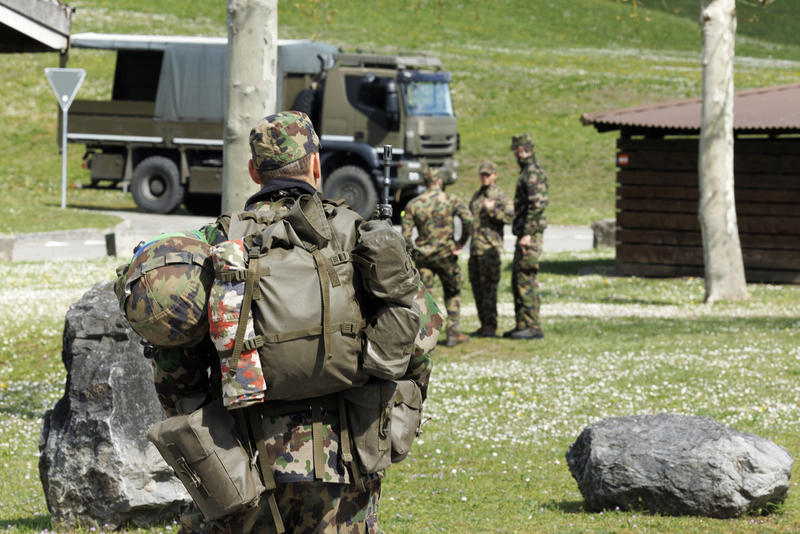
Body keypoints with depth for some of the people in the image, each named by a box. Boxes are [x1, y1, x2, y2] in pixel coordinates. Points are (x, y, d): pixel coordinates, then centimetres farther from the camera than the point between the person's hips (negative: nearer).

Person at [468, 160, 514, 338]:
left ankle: (490, 326, -8)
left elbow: (510, 216, -15)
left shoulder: (500, 195, -4)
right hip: (475, 247, 8)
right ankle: (484, 325, 15)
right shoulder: (477, 195, 20)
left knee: (488, 287, -10)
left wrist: (492, 209, -21)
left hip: (490, 247, -8)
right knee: (477, 286, 8)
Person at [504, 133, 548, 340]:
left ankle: (533, 327, -9)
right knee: (518, 280, 12)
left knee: (526, 280, -10)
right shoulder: (527, 172, 18)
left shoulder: (533, 173, -14)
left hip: (530, 235, -10)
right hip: (525, 234, 10)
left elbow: (538, 204, -23)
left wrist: (527, 234, -24)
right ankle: (522, 325, 16)